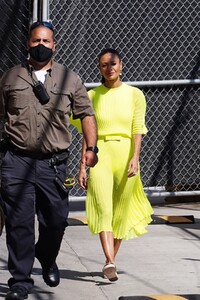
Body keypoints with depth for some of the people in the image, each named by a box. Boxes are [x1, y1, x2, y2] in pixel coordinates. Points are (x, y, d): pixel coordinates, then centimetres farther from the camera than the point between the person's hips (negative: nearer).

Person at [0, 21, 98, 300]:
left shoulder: (69, 79, 8)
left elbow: (86, 113, 8)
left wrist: (91, 148, -4)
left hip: (54, 163, 1)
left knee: (56, 221, 7)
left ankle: (47, 259, 38)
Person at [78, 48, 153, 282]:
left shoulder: (134, 94, 6)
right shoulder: (93, 96, 9)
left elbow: (138, 130, 0)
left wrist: (135, 158, -15)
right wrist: (82, 166, 4)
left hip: (125, 155, 1)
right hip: (99, 156, -1)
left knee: (120, 213, 6)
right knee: (103, 209, -18)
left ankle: (111, 260, 22)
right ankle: (110, 262, -30)